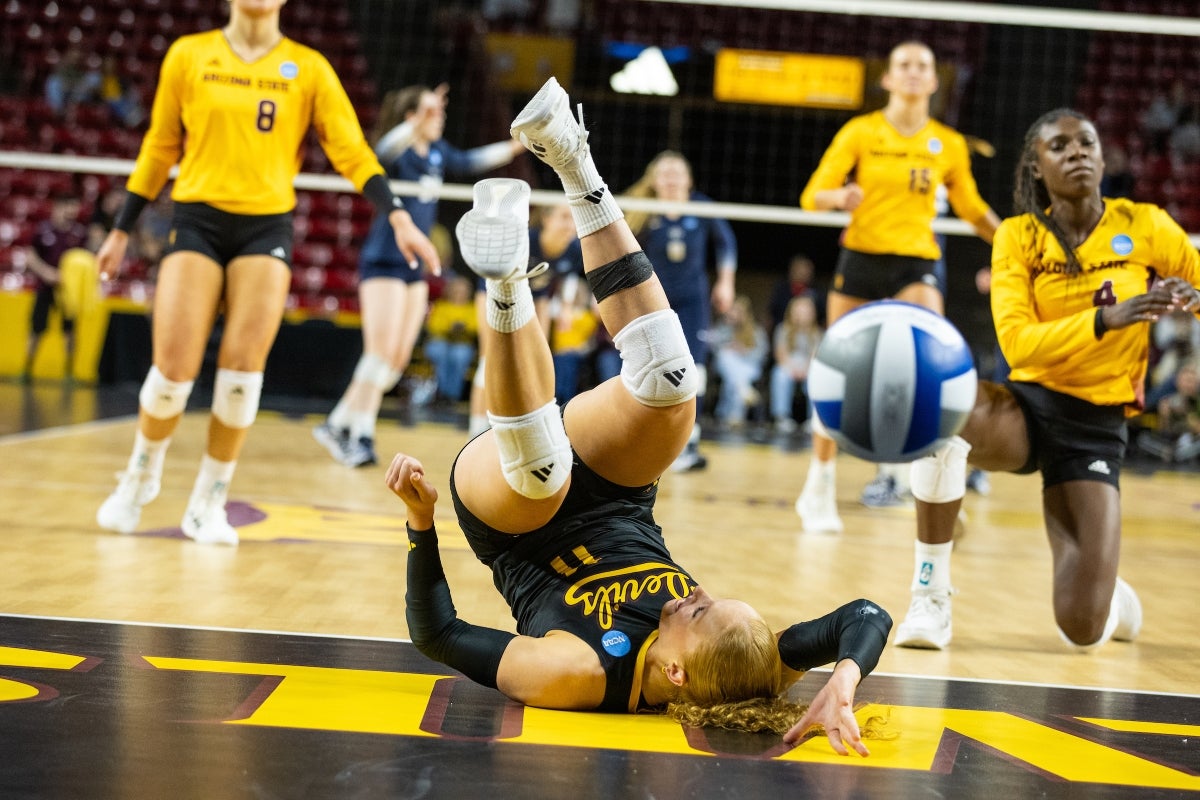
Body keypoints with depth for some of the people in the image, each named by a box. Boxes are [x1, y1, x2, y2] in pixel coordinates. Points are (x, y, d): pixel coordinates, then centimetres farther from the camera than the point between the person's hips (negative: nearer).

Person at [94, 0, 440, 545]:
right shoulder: (188, 55, 5)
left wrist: (398, 218, -12)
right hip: (197, 219, 0)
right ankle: (141, 475, 20)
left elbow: (352, 151, 0)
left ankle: (208, 503, 9)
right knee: (173, 367, -8)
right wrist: (122, 229, 14)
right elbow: (159, 148, 13)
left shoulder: (308, 67, 4)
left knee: (242, 368, -9)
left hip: (266, 228, 0)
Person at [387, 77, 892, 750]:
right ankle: (576, 171, -17)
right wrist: (842, 684, -51)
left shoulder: (580, 676, -40)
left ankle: (508, 285, -32)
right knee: (671, 383, -24)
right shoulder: (746, 665, -33)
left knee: (540, 470, -41)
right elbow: (867, 616, -33)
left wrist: (421, 521, -37)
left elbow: (437, 634, -31)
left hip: (517, 535, -3)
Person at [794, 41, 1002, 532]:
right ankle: (820, 488, 19)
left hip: (916, 265, 1)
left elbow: (970, 207, 19)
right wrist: (841, 196, -26)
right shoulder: (860, 132, 0)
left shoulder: (949, 145, 6)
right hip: (861, 258, -1)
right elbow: (812, 196, -4)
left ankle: (894, 464, -14)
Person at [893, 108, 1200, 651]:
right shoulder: (1019, 236, -2)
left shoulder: (1144, 225, -1)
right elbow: (1016, 342, -14)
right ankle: (931, 594, -21)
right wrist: (1107, 318, -30)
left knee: (1083, 630, -14)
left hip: (1097, 426, 0)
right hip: (1027, 407, 0)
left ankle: (1110, 597, 30)